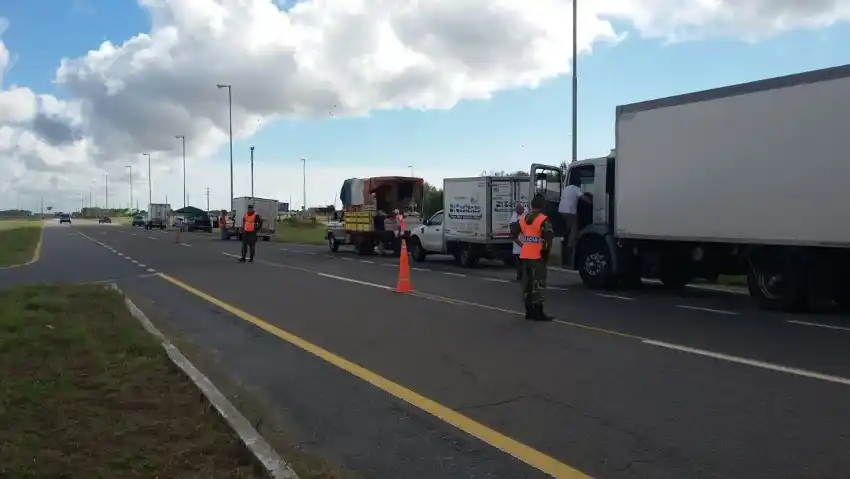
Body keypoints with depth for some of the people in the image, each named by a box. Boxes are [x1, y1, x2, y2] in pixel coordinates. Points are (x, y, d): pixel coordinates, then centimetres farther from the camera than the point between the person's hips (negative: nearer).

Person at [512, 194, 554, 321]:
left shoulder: (523, 219, 10)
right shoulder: (543, 220, -12)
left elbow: (514, 232, 15)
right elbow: (548, 238, -20)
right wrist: (546, 251, -6)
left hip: (524, 256, 7)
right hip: (537, 257, -7)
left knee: (527, 283, 12)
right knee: (538, 284, -3)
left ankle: (529, 311, 18)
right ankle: (538, 313, -2)